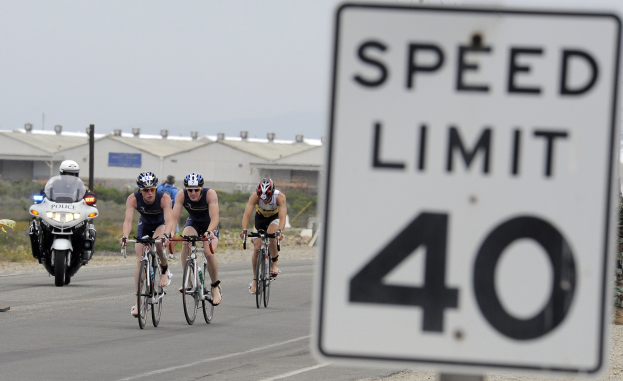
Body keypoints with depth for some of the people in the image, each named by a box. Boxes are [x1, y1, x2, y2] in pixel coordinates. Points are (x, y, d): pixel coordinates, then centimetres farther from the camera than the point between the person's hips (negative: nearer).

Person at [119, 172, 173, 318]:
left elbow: (169, 220, -42)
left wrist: (166, 235, -62)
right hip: (144, 225, 2)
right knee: (140, 260, -10)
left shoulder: (164, 198, -32)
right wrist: (125, 236, -56)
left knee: (157, 240, -36)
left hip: (161, 225, -2)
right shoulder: (133, 199, -28)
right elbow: (128, 220, -37)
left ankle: (165, 270, -8)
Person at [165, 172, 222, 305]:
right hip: (193, 223, 2)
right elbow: (174, 217, -30)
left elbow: (214, 218, -38)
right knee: (186, 243, -31)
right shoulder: (181, 196, -24)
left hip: (210, 226, -2)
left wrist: (209, 231, -57)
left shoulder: (210, 194, -30)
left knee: (209, 253, -25)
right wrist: (167, 233, -48)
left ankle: (216, 287, -3)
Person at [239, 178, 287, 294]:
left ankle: (274, 264, -17)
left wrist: (280, 231, -59)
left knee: (271, 233, -35)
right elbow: (246, 214, -39)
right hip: (260, 217, 2)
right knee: (257, 248, -7)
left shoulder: (280, 197, -34)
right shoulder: (254, 197, -31)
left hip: (275, 217, -2)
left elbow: (282, 216, -42)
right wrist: (244, 230, -55)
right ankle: (255, 280, 8)